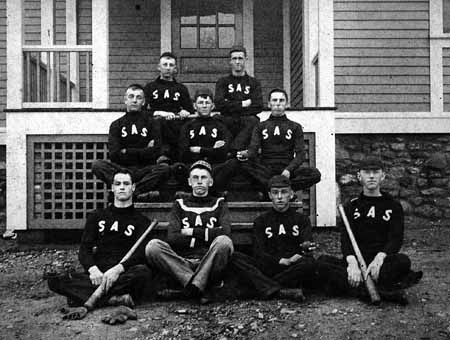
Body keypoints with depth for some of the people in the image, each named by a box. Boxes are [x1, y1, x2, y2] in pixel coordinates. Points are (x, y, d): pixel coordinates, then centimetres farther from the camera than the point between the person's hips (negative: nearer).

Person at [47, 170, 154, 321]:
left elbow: (141, 253, -5)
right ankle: (113, 299, -32)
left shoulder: (141, 221, 10)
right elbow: (84, 250, 9)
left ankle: (86, 302, -30)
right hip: (97, 274, 2)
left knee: (143, 272, -36)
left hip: (123, 275, -2)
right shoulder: (97, 216, 19)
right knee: (55, 281, -22)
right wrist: (93, 269, -14)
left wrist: (118, 269, -25)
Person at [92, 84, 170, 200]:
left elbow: (155, 152, -2)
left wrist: (127, 152, -2)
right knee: (97, 165, -25)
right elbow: (114, 155, -2)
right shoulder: (116, 125, 12)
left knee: (165, 168, -30)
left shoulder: (152, 123, 11)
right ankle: (139, 191, -31)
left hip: (145, 171, -1)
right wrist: (143, 152, -3)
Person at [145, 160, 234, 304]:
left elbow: (225, 232, -4)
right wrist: (207, 235, -2)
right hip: (182, 263, 2)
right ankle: (199, 288, -29)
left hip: (209, 264, -1)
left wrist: (192, 232, 0)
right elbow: (172, 238, 1)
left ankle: (193, 286, -29)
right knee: (153, 246, -25)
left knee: (224, 242, -32)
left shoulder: (219, 204, 17)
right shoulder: (179, 205, 19)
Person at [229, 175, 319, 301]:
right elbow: (258, 253, 2)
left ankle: (264, 288, -25)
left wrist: (306, 248, -26)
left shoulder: (302, 219, 16)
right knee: (235, 258, -25)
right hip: (266, 269, 1)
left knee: (310, 263, -33)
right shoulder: (261, 221, 15)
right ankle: (281, 292, -37)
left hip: (293, 271, 0)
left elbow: (307, 244, -1)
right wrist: (283, 261, -15)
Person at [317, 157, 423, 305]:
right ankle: (383, 291, -37)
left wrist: (380, 257, -25)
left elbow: (396, 239, -2)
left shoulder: (393, 206, 12)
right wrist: (352, 262, -23)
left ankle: (345, 286, -35)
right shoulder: (351, 206, 14)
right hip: (355, 262, 1)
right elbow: (345, 237, -1)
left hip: (382, 263, -1)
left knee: (403, 261, -32)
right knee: (323, 261, -28)